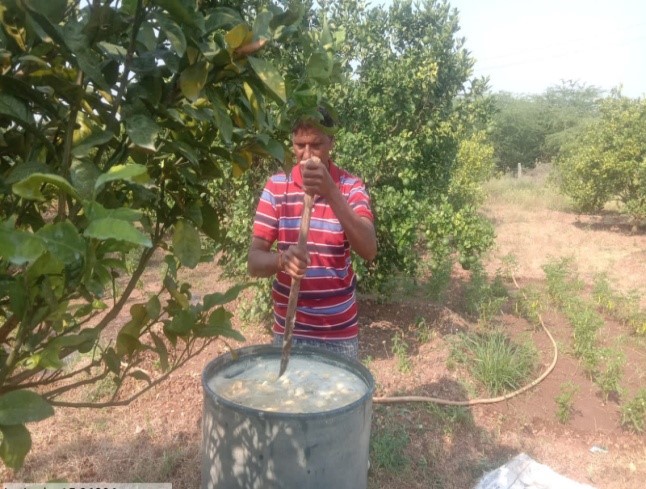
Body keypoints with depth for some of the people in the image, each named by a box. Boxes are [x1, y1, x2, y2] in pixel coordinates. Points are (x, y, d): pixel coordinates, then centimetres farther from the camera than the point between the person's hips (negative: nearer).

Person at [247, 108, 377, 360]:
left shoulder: (351, 187, -7)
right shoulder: (275, 187, -5)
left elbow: (369, 251, -23)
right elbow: (254, 261, -8)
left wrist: (331, 193, -34)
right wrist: (281, 259, -30)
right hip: (288, 329, 1)